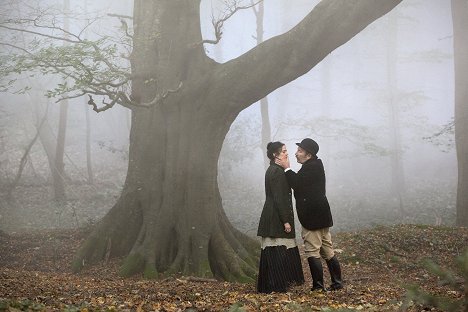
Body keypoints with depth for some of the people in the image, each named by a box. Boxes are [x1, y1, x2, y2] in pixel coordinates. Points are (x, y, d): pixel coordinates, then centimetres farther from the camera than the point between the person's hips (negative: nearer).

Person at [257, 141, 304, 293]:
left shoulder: (274, 170, 15)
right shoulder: (276, 171, -16)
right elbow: (278, 198, -20)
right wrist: (285, 221, -20)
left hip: (274, 217, 10)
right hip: (276, 218, -10)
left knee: (281, 251, 13)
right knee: (277, 251, -6)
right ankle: (275, 286, -1)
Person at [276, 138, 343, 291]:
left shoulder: (311, 167, -15)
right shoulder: (315, 165, 17)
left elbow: (297, 184, -21)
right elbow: (298, 183, 16)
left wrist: (287, 168, -12)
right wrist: (287, 169, 6)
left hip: (312, 218, -10)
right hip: (321, 216, 10)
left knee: (312, 252, -5)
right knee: (327, 251, 13)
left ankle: (318, 285, -3)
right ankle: (337, 282, 17)